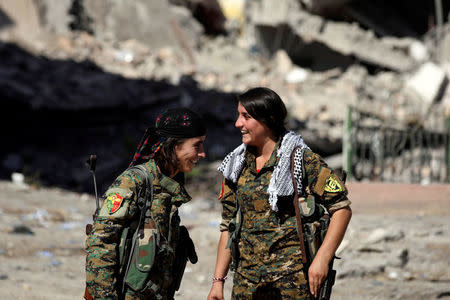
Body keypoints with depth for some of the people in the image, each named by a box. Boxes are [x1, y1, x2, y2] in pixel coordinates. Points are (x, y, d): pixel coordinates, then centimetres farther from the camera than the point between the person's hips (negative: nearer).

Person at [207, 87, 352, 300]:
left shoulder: (302, 160, -5)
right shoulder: (237, 166, 10)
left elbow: (342, 208, -7)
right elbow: (228, 226, 14)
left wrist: (322, 259, -15)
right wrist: (218, 280, 9)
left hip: (293, 276, -5)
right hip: (246, 280, 5)